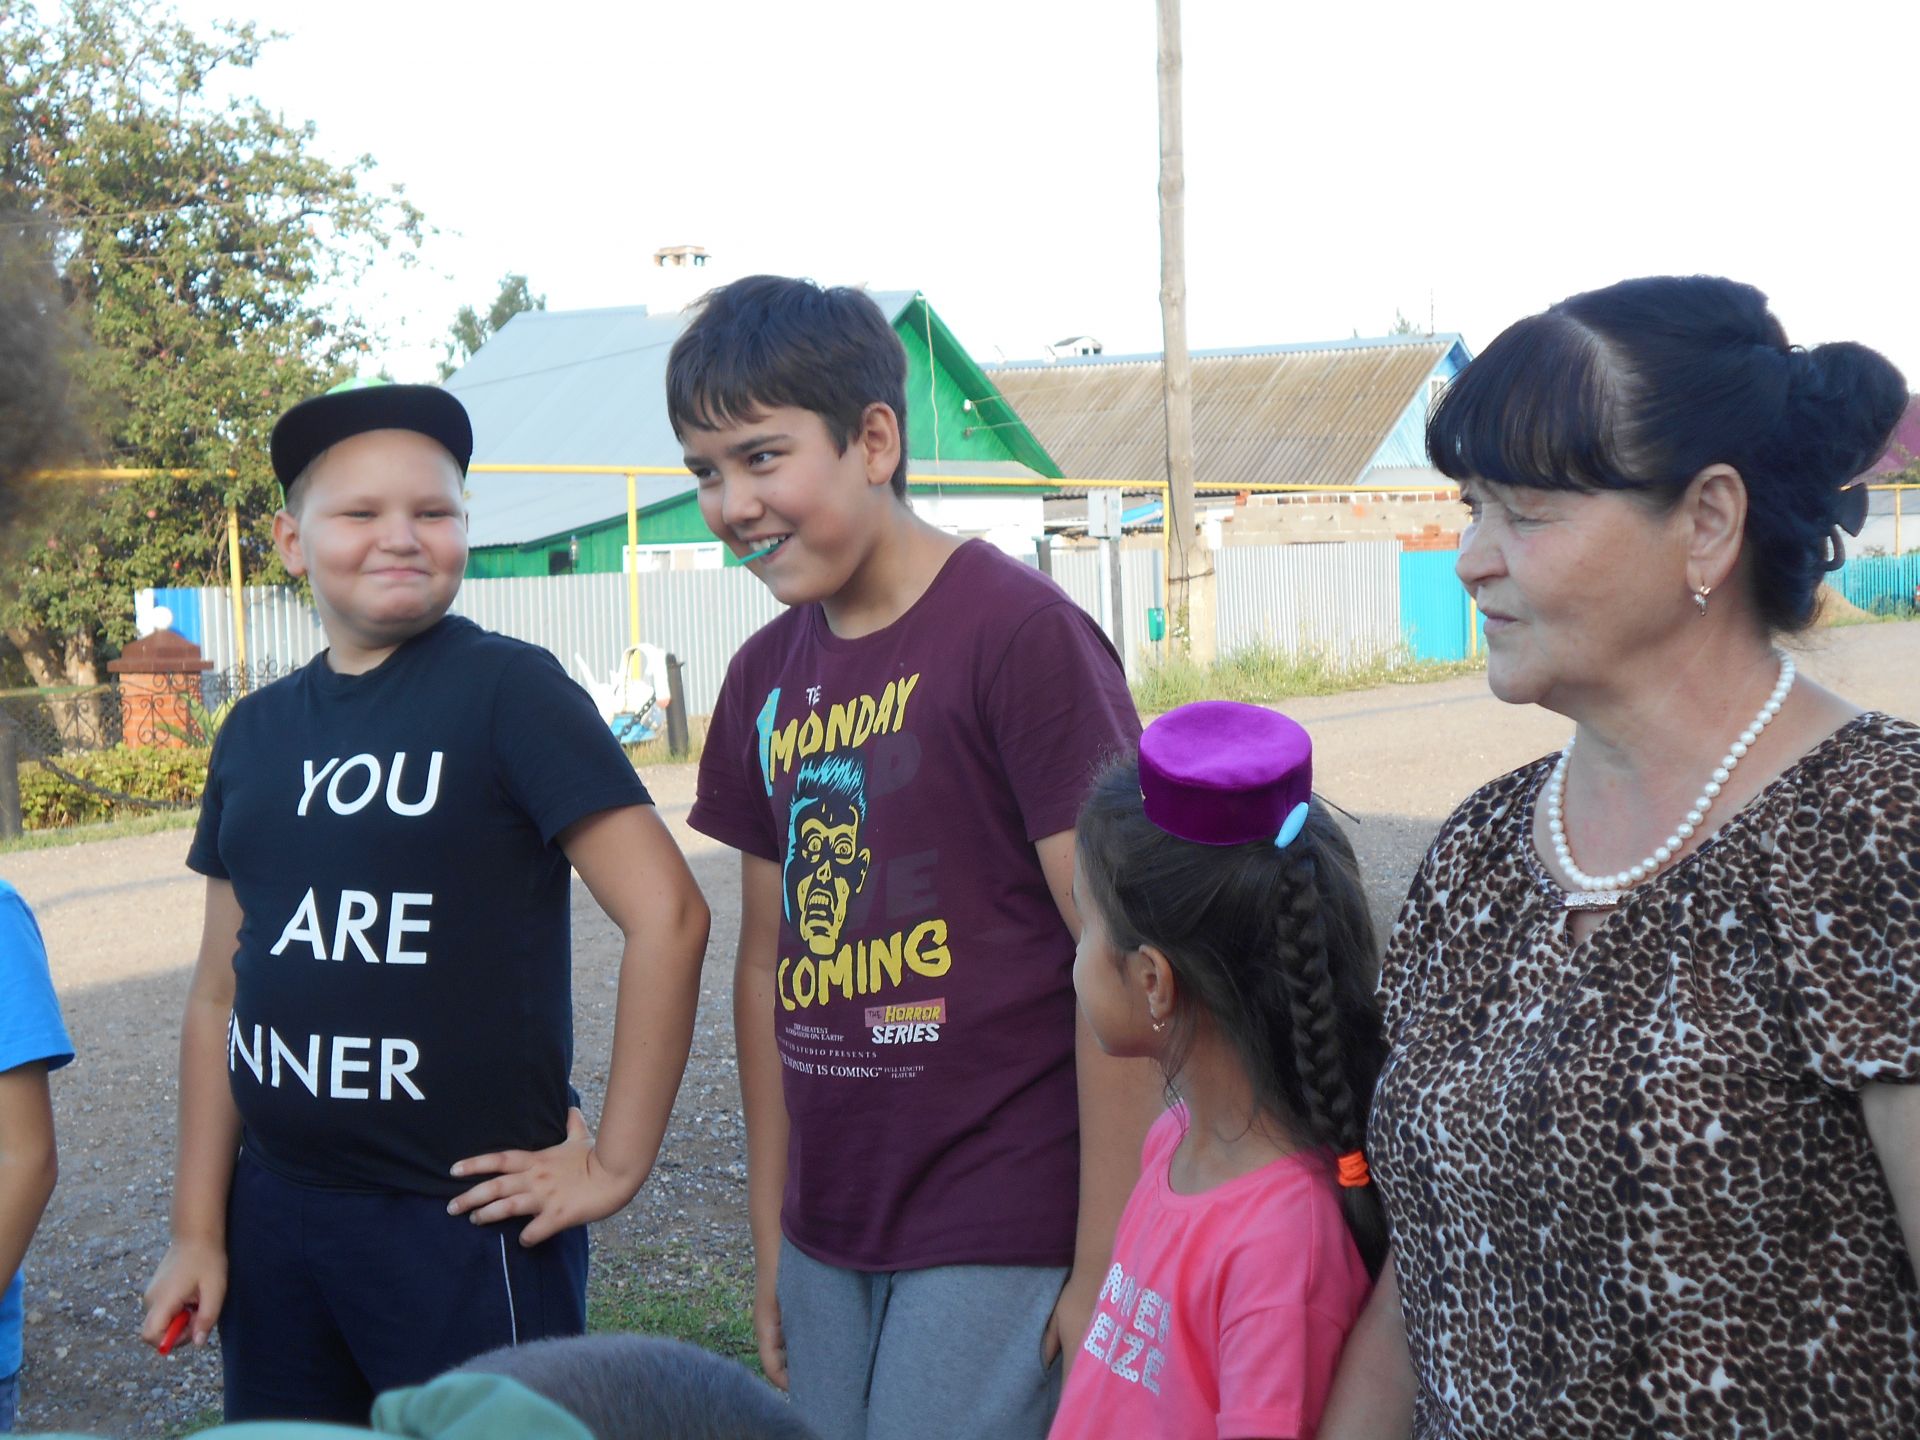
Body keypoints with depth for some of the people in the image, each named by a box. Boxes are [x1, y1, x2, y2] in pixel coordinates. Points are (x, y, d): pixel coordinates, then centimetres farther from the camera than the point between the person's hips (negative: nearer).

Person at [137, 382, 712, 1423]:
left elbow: (667, 916, -15)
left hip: (465, 1220, -5)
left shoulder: (506, 690, -8)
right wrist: (197, 1230, 9)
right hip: (273, 1212, 6)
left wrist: (616, 1163, -13)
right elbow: (221, 994, 12)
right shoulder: (256, 732, 9)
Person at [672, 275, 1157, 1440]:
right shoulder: (766, 677, 9)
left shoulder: (1023, 633, -13)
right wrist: (771, 1243, 13)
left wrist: (1104, 1268, -15)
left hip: (1001, 1243, -6)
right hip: (832, 1240, 7)